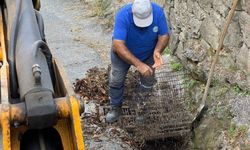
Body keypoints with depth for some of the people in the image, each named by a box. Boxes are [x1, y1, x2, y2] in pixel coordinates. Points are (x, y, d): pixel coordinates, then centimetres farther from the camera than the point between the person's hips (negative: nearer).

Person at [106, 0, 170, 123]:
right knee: (116, 81, 1)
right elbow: (118, 45, -43)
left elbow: (164, 35, -20)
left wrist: (157, 51, -41)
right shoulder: (123, 15, -39)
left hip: (148, 54, 2)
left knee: (147, 82, 10)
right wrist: (138, 64, -50)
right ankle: (116, 107, 25)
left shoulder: (158, 12, -31)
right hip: (123, 54, -2)